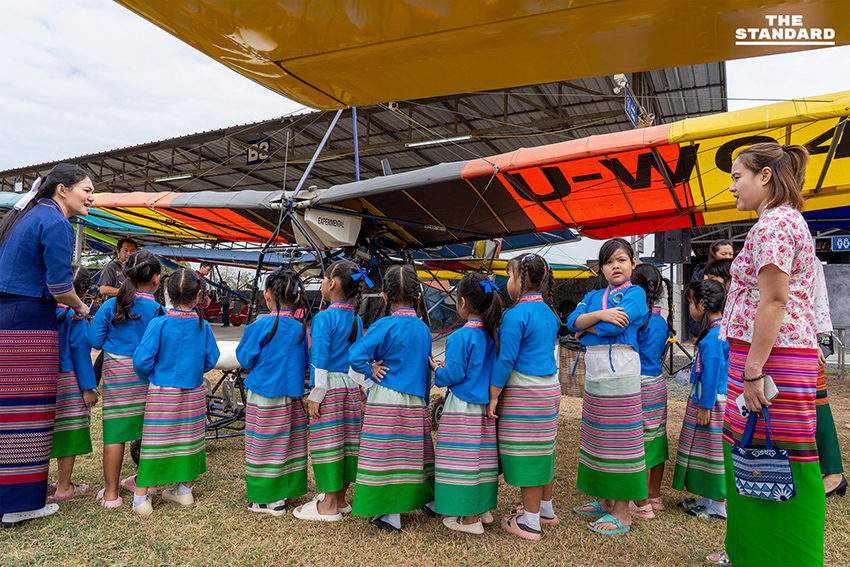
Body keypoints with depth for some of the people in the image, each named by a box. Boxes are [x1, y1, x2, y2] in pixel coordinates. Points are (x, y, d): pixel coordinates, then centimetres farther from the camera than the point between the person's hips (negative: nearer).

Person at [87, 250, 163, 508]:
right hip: (147, 376, 0)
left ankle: (110, 493, 11)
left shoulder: (111, 305, -4)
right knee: (149, 430, 16)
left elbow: (94, 339, 0)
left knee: (115, 432, 4)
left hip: (117, 374, 0)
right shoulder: (158, 311, -7)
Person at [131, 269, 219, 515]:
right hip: (194, 393, 3)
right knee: (190, 439, 14)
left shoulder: (159, 324, -12)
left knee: (153, 442, 5)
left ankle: (141, 498, 13)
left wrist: (149, 377, 7)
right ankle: (185, 490, 28)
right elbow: (211, 360, 3)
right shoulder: (203, 326, -4)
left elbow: (142, 360, -13)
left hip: (162, 393, -2)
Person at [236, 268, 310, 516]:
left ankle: (269, 499, 14)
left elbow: (245, 359, -7)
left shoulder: (260, 326, -16)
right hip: (292, 398, 4)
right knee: (290, 443, 14)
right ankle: (286, 490, 26)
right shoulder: (301, 329, -3)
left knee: (266, 446, 6)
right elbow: (307, 362, 6)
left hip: (264, 396, -4)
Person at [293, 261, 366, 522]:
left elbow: (320, 360, -15)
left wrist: (315, 396, -11)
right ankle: (340, 499, 26)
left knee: (327, 442, 1)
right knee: (347, 441, 13)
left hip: (330, 386, -7)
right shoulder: (356, 319, 8)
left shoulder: (324, 318, -13)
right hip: (351, 385, 7)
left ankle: (328, 506, 11)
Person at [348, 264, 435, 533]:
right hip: (416, 401, 6)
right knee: (414, 451, 19)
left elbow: (355, 355, -21)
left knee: (386, 455, 2)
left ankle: (390, 515, 9)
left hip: (385, 400, -6)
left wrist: (368, 376, -5)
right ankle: (428, 500, 32)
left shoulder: (385, 326, -13)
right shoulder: (423, 329, 6)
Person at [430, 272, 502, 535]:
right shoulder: (494, 335, 6)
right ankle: (483, 509, 30)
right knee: (482, 458, 17)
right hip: (485, 406, 8)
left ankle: (469, 519, 10)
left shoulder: (460, 336, -17)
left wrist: (435, 367, 3)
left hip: (463, 408, -8)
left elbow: (452, 375, -18)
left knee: (464, 460, 2)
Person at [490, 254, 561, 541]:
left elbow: (505, 360, -18)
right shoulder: (549, 313, 10)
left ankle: (530, 523, 11)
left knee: (526, 453, 0)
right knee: (543, 449, 18)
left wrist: (493, 397, -12)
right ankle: (545, 509, 32)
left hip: (524, 393, -9)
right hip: (550, 388, 9)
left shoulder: (516, 314, -17)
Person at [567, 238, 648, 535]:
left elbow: (613, 327, -15)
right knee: (598, 437, 13)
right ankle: (605, 502, 27)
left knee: (619, 438, -3)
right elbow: (572, 320, 0)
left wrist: (587, 327, 1)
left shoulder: (636, 293, -1)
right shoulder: (594, 296, 17)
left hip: (620, 374, -7)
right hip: (594, 374, 7)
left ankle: (622, 513, 6)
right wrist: (600, 314, -15)